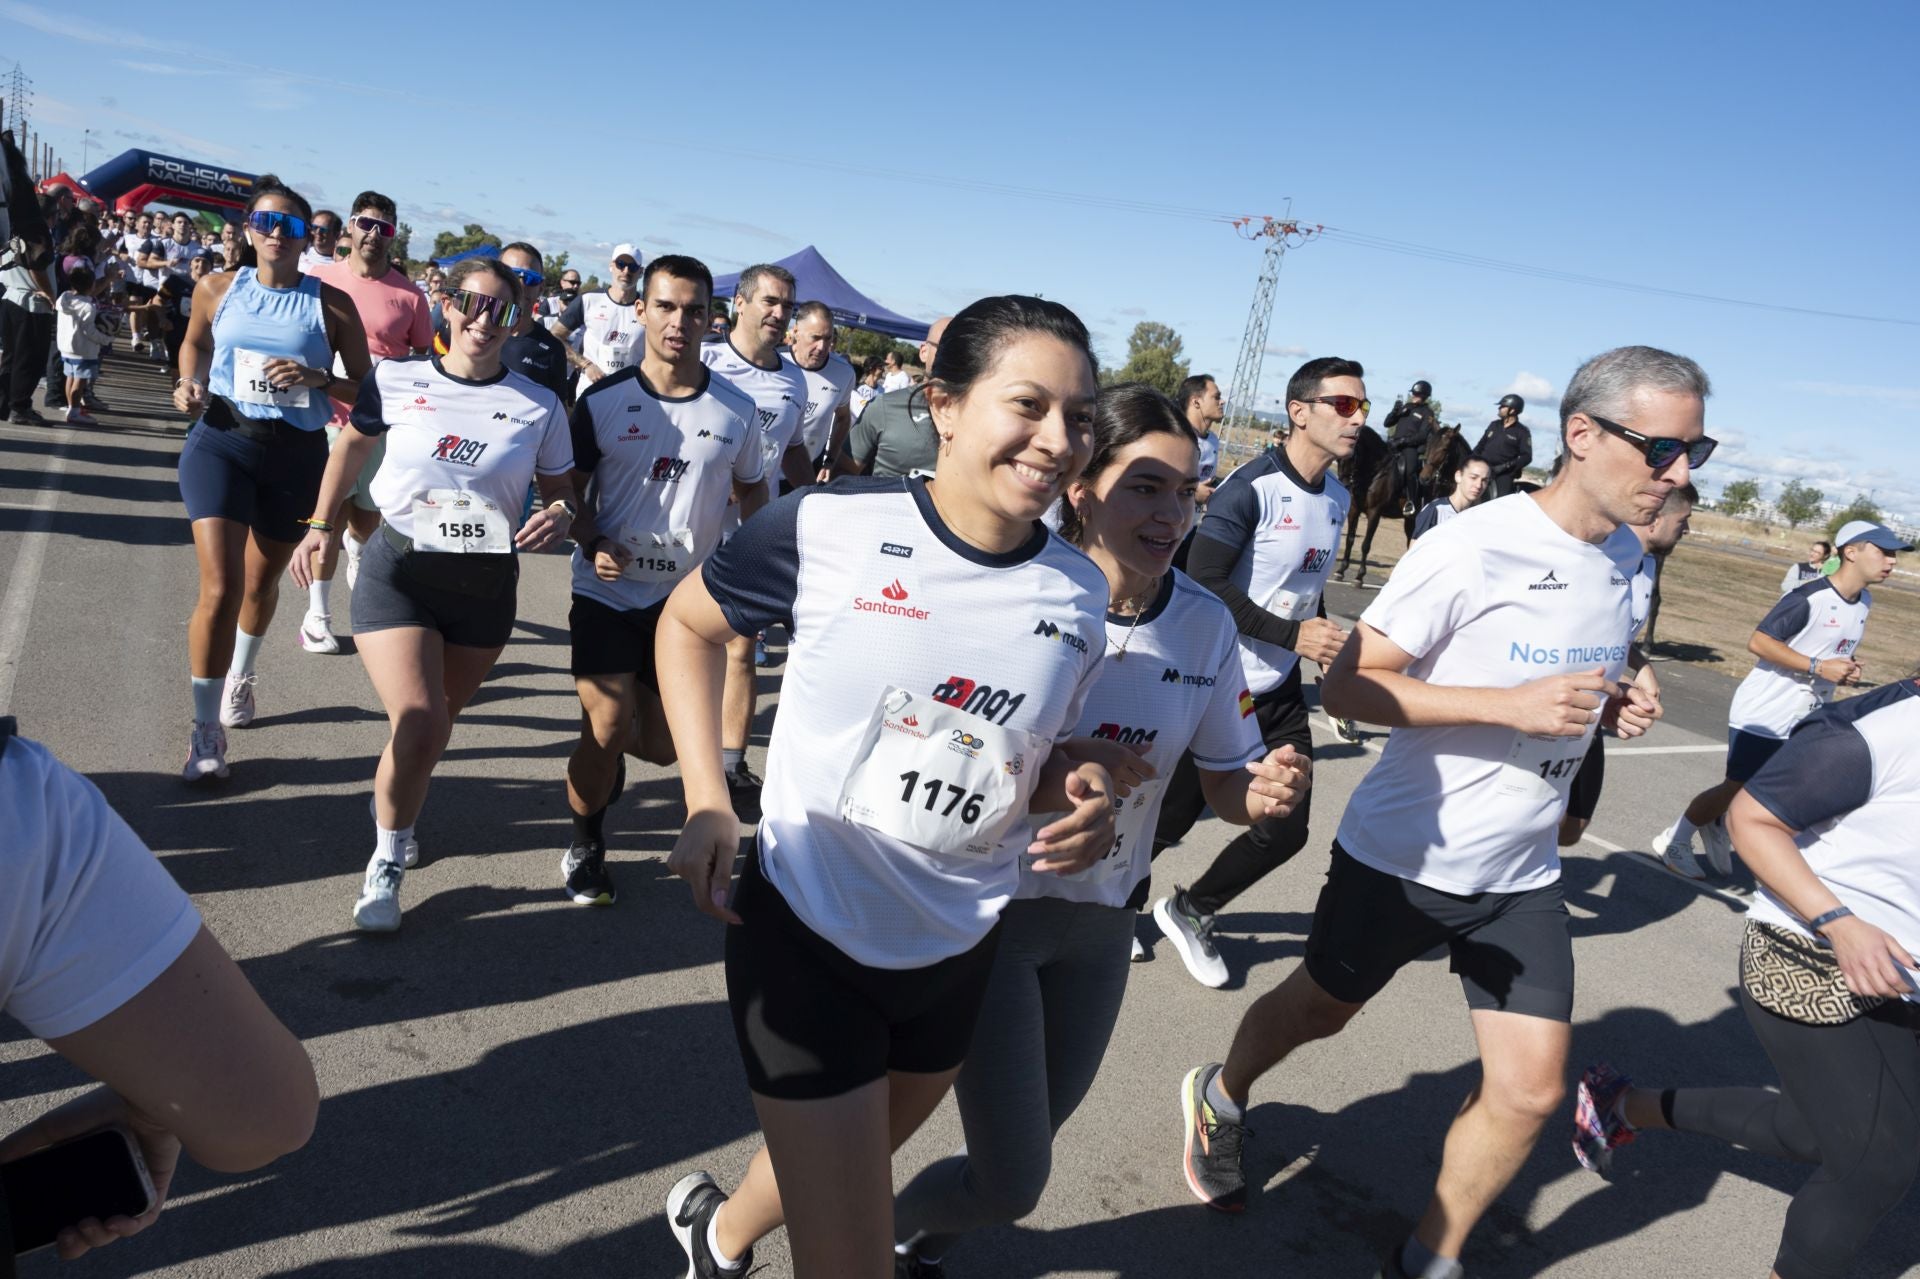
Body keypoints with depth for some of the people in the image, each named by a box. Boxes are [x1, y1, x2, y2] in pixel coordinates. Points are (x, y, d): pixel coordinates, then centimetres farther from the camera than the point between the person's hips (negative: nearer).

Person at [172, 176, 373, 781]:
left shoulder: (331, 304, -4)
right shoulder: (217, 290, 1)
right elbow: (195, 343, 21)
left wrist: (316, 379, -20)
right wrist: (189, 386, 2)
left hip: (297, 454, 1)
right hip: (220, 441, -1)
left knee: (262, 582, 19)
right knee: (221, 588, -13)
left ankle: (242, 674, 51)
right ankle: (205, 729, 1)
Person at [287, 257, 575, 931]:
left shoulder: (538, 406, -2)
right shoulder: (397, 380, -3)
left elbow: (561, 491, 7)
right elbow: (352, 444, 14)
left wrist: (561, 516, -16)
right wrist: (320, 524, 7)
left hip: (486, 584, 2)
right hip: (398, 568, -2)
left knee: (437, 722, 15)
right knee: (418, 724, -16)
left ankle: (393, 799, 48)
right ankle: (387, 861, 8)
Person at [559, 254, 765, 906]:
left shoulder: (737, 410, -2)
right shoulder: (603, 400, -5)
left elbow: (751, 491, 12)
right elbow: (572, 487, 3)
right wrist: (591, 544, -16)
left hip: (687, 599, 2)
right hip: (608, 590, -2)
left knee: (661, 748, 6)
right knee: (608, 726, -13)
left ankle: (606, 748, 45)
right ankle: (585, 844, 16)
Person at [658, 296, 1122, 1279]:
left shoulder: (1079, 594, -5)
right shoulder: (830, 525, -18)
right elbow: (687, 622, -2)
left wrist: (1079, 795, -12)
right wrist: (706, 802, -12)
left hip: (958, 951, 5)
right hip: (806, 931, -5)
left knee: (846, 1172, 29)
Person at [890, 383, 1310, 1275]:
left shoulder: (1206, 624, -7)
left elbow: (1226, 781, 3)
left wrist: (1264, 791, -20)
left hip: (1104, 919, 5)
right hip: (991, 902, -5)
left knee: (1024, 1151, 21)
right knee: (1013, 1182, -2)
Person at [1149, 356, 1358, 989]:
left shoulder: (1339, 496, 7)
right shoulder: (1252, 488, -18)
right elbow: (1204, 581, -22)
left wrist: (1326, 642, 9)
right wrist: (1292, 634, -22)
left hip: (1280, 691, 7)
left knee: (1286, 829, 5)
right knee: (1174, 817, 4)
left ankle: (1190, 911, 28)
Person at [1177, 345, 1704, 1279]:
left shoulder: (1625, 555, 3)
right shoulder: (1472, 547, -21)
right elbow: (1348, 686, -21)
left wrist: (1612, 706, -3)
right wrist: (1514, 706, -30)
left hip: (1520, 876, 6)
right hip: (1403, 855, -5)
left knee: (1530, 1089, 1)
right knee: (1320, 1010, 17)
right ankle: (1221, 1097, 49)